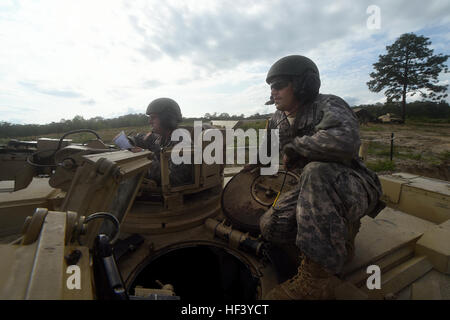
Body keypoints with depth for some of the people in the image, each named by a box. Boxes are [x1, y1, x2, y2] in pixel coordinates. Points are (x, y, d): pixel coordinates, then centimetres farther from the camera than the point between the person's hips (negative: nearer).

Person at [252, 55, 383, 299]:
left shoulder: (327, 105, -16)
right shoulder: (278, 120, 6)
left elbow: (345, 141, -40)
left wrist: (295, 146, -27)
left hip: (354, 188, -6)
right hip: (314, 189, 7)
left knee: (316, 172, -39)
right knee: (271, 226, -16)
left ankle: (316, 280, -29)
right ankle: (340, 233, 10)